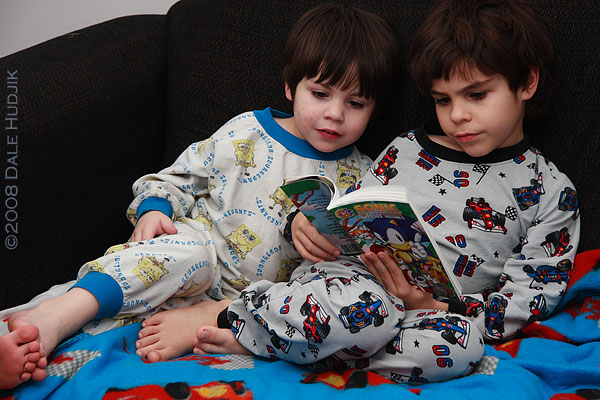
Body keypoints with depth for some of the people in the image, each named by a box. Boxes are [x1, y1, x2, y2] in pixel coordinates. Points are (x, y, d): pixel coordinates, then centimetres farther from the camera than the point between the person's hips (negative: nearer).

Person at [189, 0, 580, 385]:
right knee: (363, 306, -38)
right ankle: (226, 312, -17)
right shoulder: (407, 149, 13)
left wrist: (434, 308, -16)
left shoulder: (552, 193, 5)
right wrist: (306, 223, -5)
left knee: (458, 343, -39)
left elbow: (532, 296, -2)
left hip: (436, 312, 0)